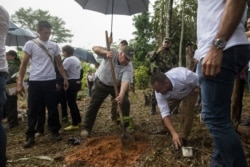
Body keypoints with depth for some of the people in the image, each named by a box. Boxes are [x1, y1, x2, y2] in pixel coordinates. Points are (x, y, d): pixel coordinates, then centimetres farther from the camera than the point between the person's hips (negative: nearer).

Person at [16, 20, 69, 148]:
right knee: (33, 110, 4)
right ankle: (30, 136, 14)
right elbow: (24, 64, 1)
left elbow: (59, 64, 14)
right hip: (35, 82, -2)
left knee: (52, 108, 7)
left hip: (50, 81, 2)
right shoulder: (30, 44, 0)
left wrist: (65, 78, 6)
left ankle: (54, 132, 19)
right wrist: (19, 82, -4)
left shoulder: (54, 46, 8)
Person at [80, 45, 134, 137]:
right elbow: (95, 48, -32)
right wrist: (106, 52, -52)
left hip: (117, 85, 1)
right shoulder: (111, 53, -26)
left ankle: (125, 126, 11)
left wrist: (121, 95, -55)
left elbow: (125, 81, -38)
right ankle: (86, 128, 11)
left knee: (125, 102, -8)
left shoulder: (129, 67, -25)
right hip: (101, 83, -1)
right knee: (94, 105, -1)